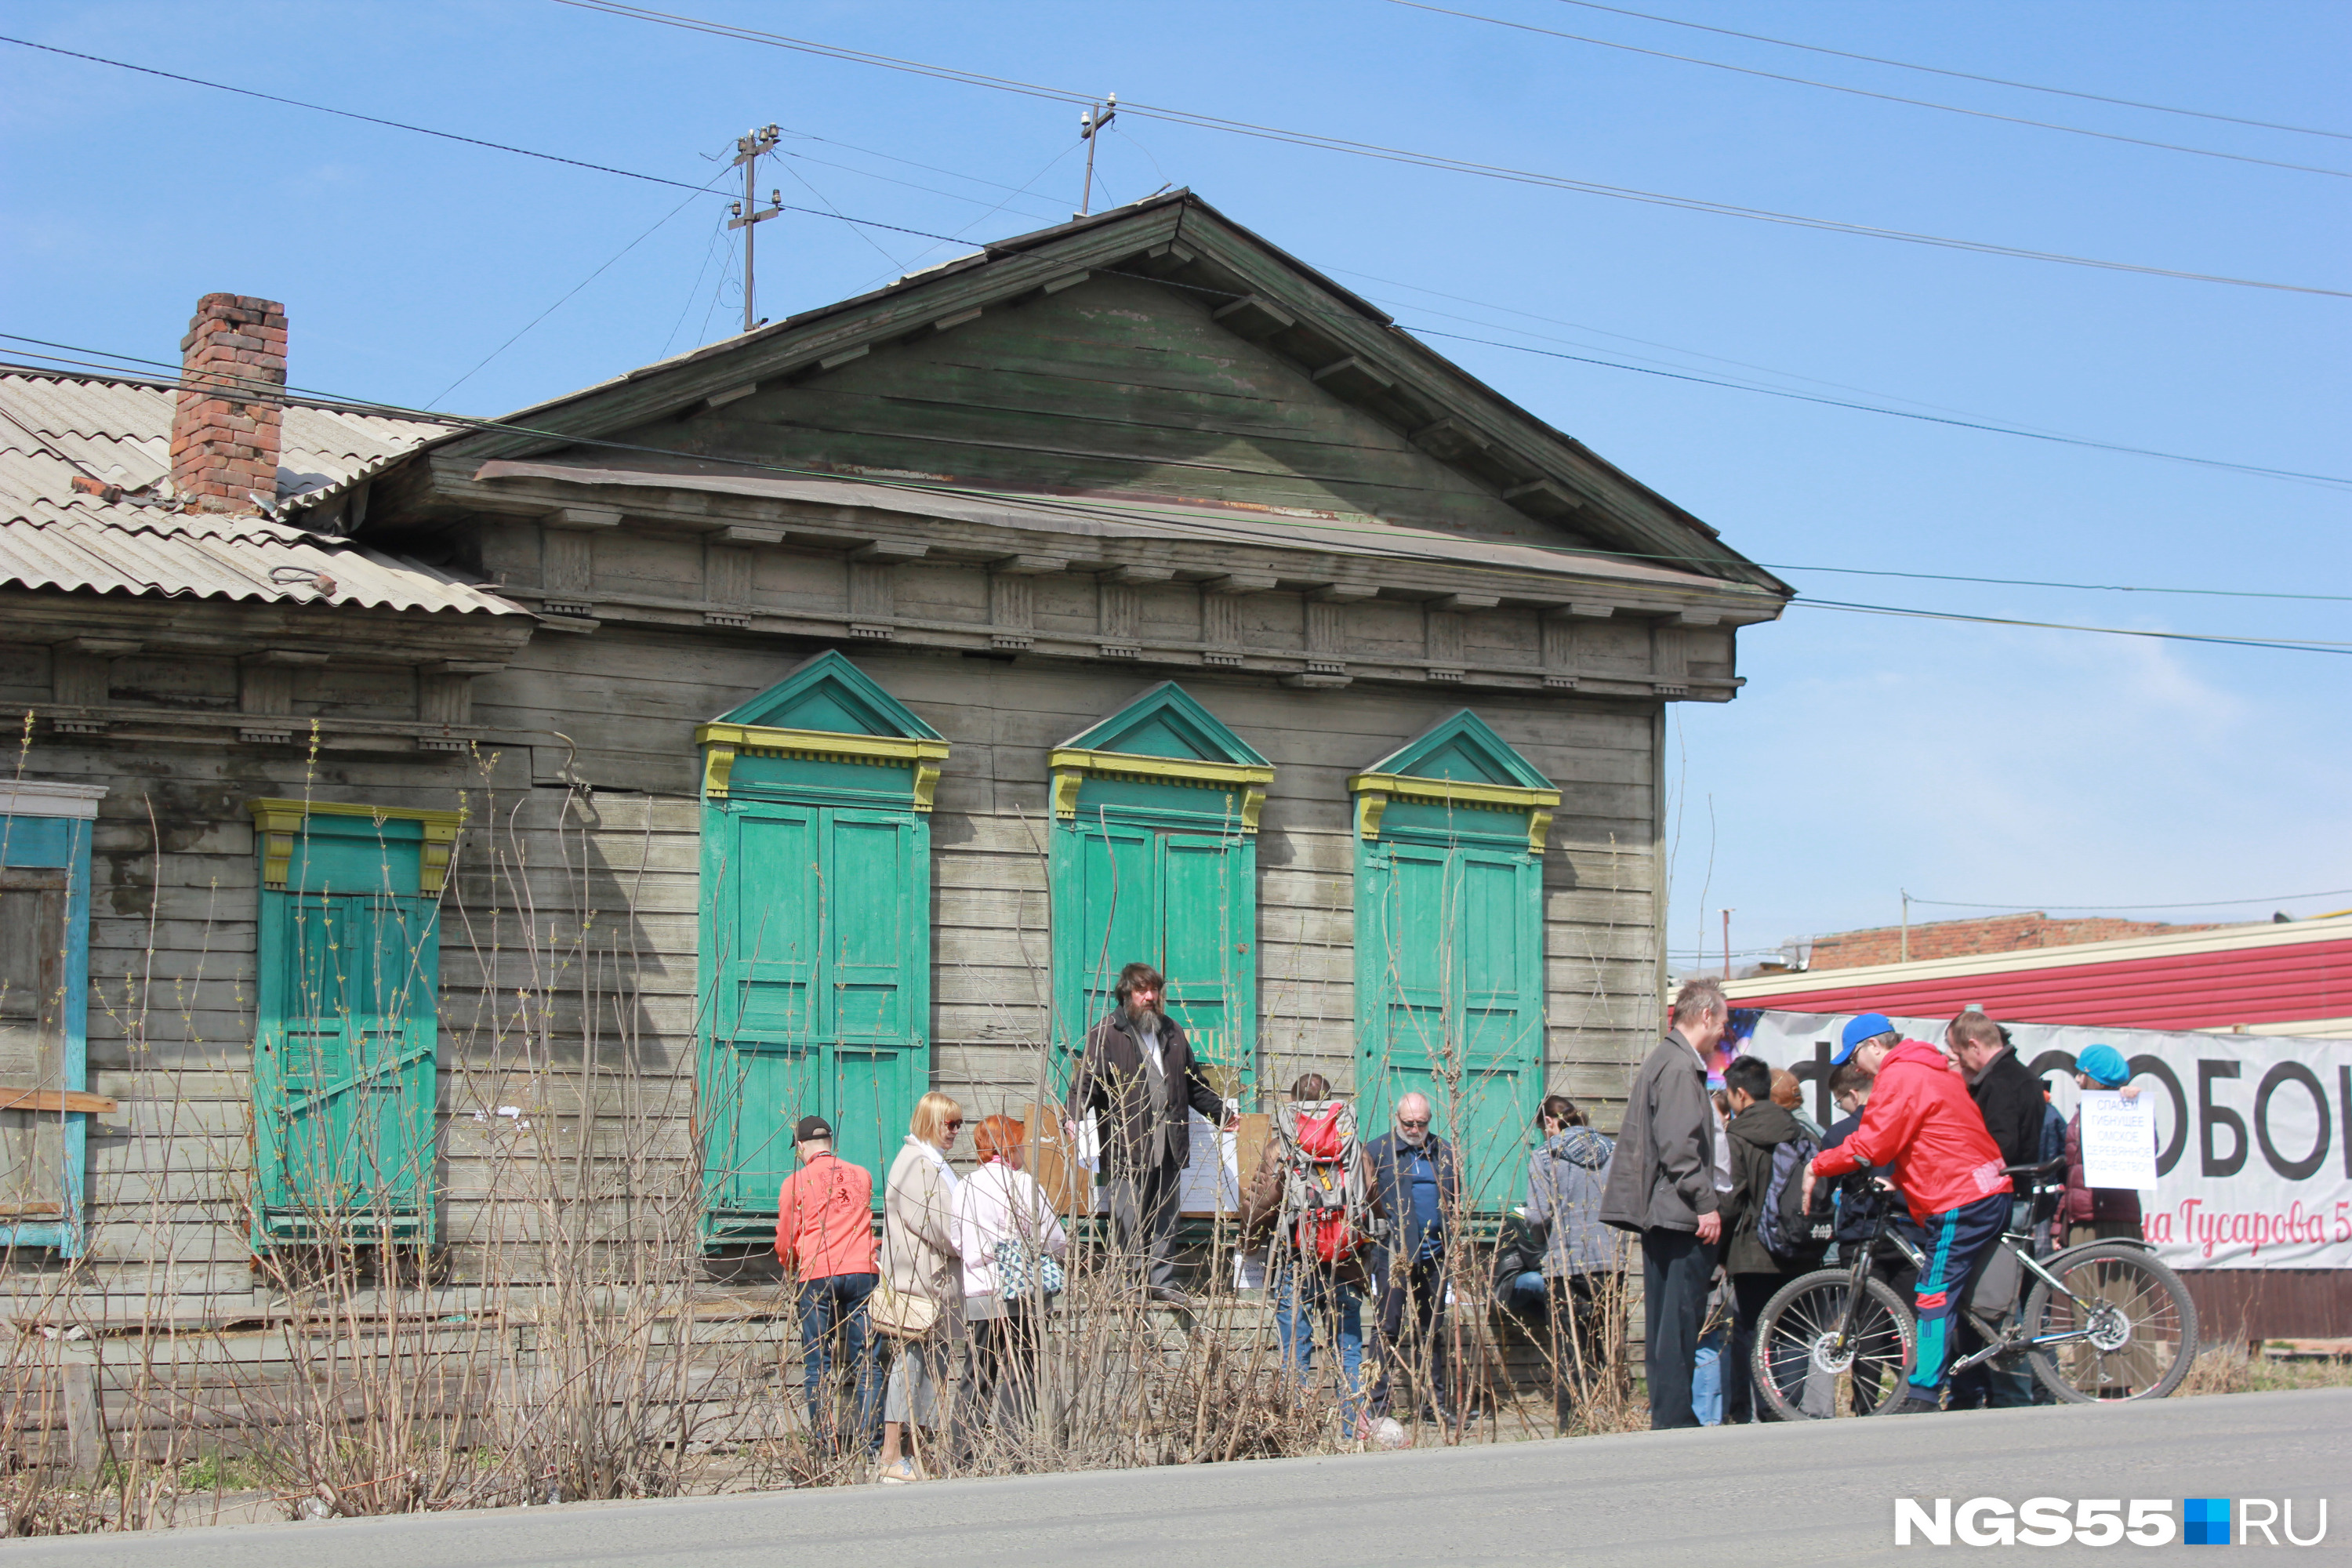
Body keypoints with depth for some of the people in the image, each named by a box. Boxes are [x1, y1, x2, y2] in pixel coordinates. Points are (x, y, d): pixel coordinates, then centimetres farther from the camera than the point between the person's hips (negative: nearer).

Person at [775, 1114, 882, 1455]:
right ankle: (870, 1442, -1)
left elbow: (785, 1243, 7)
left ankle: (827, 1445, 0)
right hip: (861, 1273, 3)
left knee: (818, 1365, 3)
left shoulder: (795, 1183, 2)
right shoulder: (862, 1176, 11)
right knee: (867, 1362, 4)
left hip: (817, 1276, -3)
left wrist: (792, 1269, 28)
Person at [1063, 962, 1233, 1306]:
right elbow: (1085, 1083, -7)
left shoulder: (1172, 1033, 19)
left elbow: (1194, 1084, 28)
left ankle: (1161, 1282, 16)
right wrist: (1073, 1117, -23)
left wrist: (1221, 1113, 28)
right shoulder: (1105, 1035, 0)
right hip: (1127, 1145, -6)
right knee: (1127, 1221, -6)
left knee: (1164, 1219, 9)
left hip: (1168, 1144, 6)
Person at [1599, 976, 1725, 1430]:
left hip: (1658, 1213, 11)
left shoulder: (1661, 1059, 19)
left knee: (1665, 1322, 13)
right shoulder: (1680, 1066, -13)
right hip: (1681, 1216, -11)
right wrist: (1707, 1204, -20)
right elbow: (1680, 1146, -21)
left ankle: (1666, 1415, 17)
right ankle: (1674, 1419, -7)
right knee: (1680, 1320, -8)